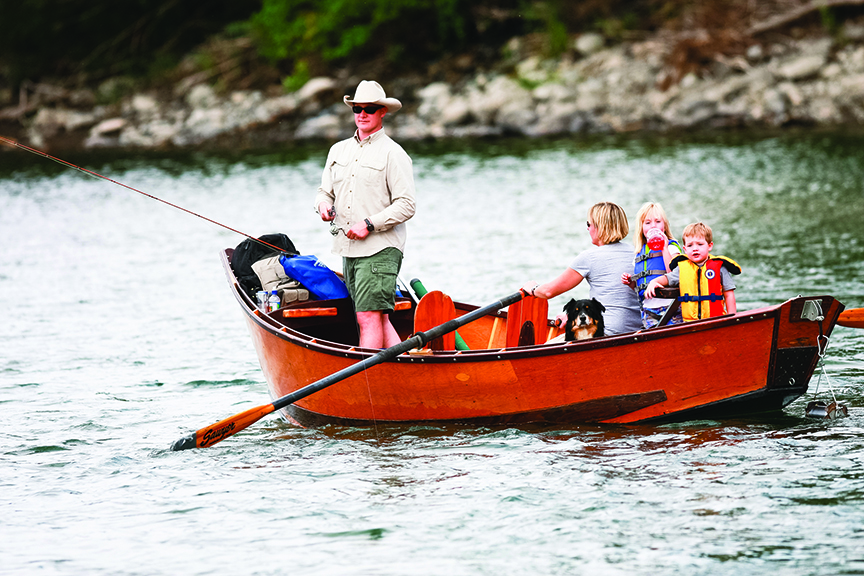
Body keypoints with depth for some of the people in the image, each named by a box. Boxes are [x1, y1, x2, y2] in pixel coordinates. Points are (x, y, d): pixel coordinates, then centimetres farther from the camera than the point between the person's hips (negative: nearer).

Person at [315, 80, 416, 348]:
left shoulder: (392, 153, -5)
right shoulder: (339, 150, 16)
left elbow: (406, 205, -10)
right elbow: (325, 190, 21)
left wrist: (370, 225, -17)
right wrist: (323, 205, -3)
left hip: (380, 248, -7)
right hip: (348, 250, 7)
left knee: (370, 317, -15)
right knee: (379, 319, 7)